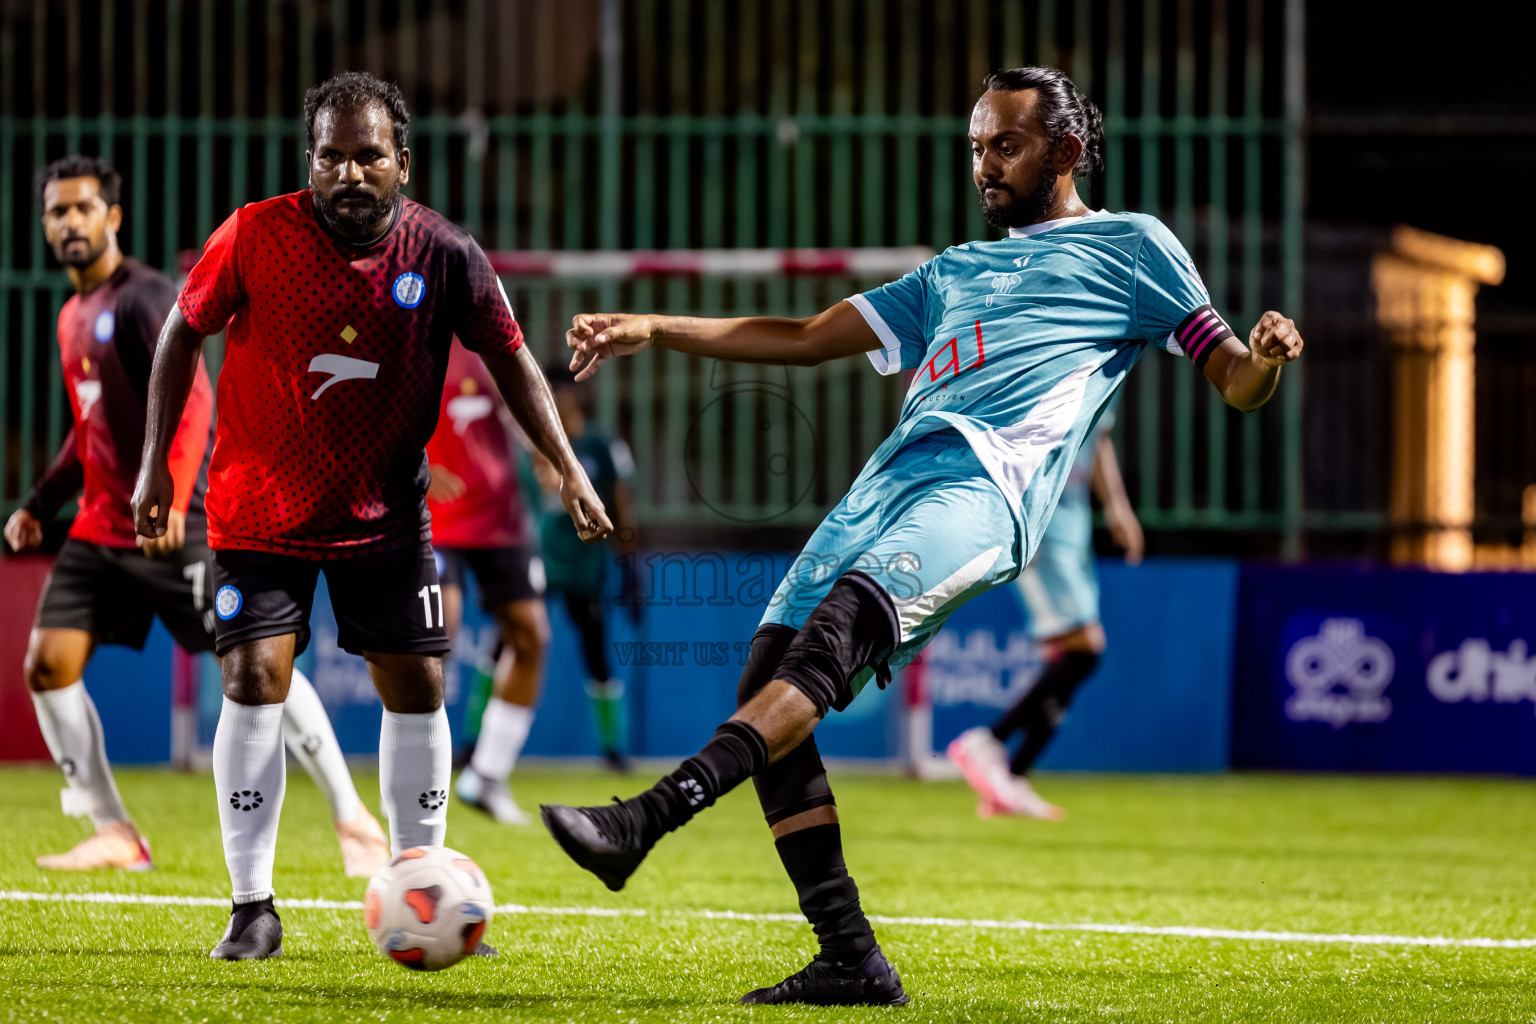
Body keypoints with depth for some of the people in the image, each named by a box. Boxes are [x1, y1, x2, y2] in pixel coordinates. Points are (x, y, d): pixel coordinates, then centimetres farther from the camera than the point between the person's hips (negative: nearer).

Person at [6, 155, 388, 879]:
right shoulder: (73, 317, 17)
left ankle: (354, 822, -1)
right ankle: (114, 834, 5)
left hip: (179, 526, -8)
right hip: (100, 525, 8)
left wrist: (170, 495, -33)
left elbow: (192, 399, -21)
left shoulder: (144, 298, -10)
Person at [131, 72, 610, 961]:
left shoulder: (444, 254, -11)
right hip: (262, 509, -2)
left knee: (417, 687, 2)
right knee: (255, 679, -13)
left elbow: (508, 356, -2)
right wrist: (156, 461, -3)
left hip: (387, 512, 2)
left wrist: (568, 468, -10)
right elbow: (185, 330, -2)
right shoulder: (257, 237, -15)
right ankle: (253, 909, -5)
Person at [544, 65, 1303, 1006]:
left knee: (829, 639, -30)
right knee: (765, 685, -10)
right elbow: (805, 339, 37)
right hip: (891, 479, 7)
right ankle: (852, 960, -10)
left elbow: (1237, 383, 13)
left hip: (985, 485, -7)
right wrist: (652, 330, 31)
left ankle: (645, 820, -46)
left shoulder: (1131, 247, 18)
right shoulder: (954, 273, 35)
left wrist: (1268, 356, -12)